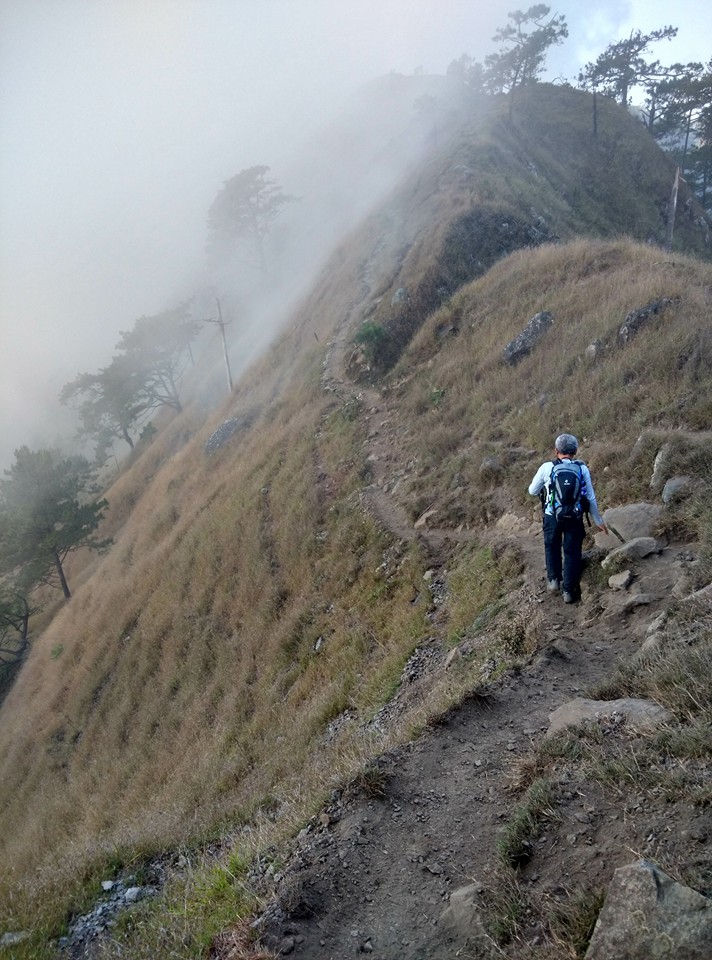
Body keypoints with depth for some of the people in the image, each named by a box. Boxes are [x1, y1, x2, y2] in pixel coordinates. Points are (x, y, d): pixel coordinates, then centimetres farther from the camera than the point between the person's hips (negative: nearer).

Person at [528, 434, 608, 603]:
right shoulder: (582, 468, -5)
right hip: (575, 518, 1)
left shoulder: (547, 468, -8)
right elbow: (590, 498, 0)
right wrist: (598, 521, 11)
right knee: (572, 552, 13)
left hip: (552, 516, 0)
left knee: (552, 547, 25)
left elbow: (532, 491, 4)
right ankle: (568, 590, 17)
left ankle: (554, 580, 22)